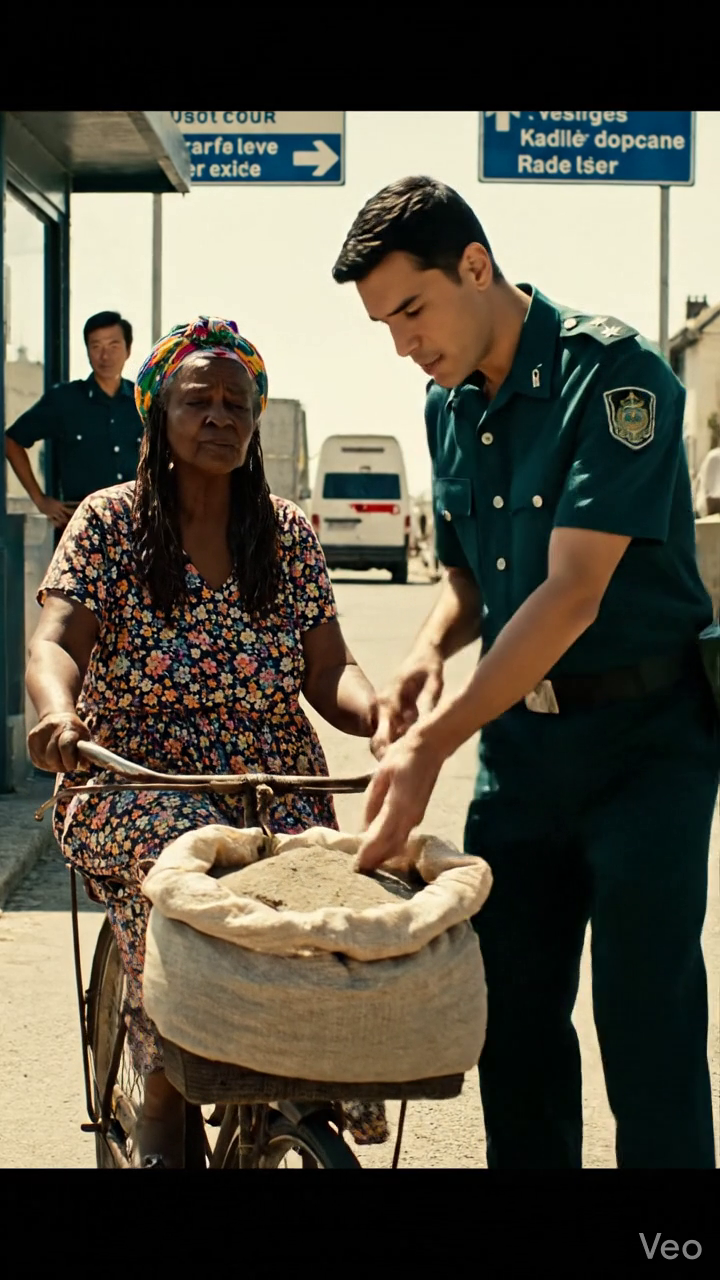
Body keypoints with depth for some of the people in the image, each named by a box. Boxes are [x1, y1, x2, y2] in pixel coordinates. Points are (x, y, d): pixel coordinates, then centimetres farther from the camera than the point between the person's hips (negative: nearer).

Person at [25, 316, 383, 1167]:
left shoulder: (288, 534, 11)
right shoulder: (109, 522, 4)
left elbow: (328, 671, 4)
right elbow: (56, 640, -9)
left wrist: (377, 708, -20)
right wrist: (57, 713, -33)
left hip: (275, 782, 2)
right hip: (130, 778, -2)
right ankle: (165, 1098, -17)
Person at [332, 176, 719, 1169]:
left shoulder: (612, 371, -16)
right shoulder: (447, 405, 8)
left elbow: (573, 594, -23)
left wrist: (433, 744, -25)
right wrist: (429, 652, -5)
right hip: (519, 737, 7)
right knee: (512, 1009, 10)